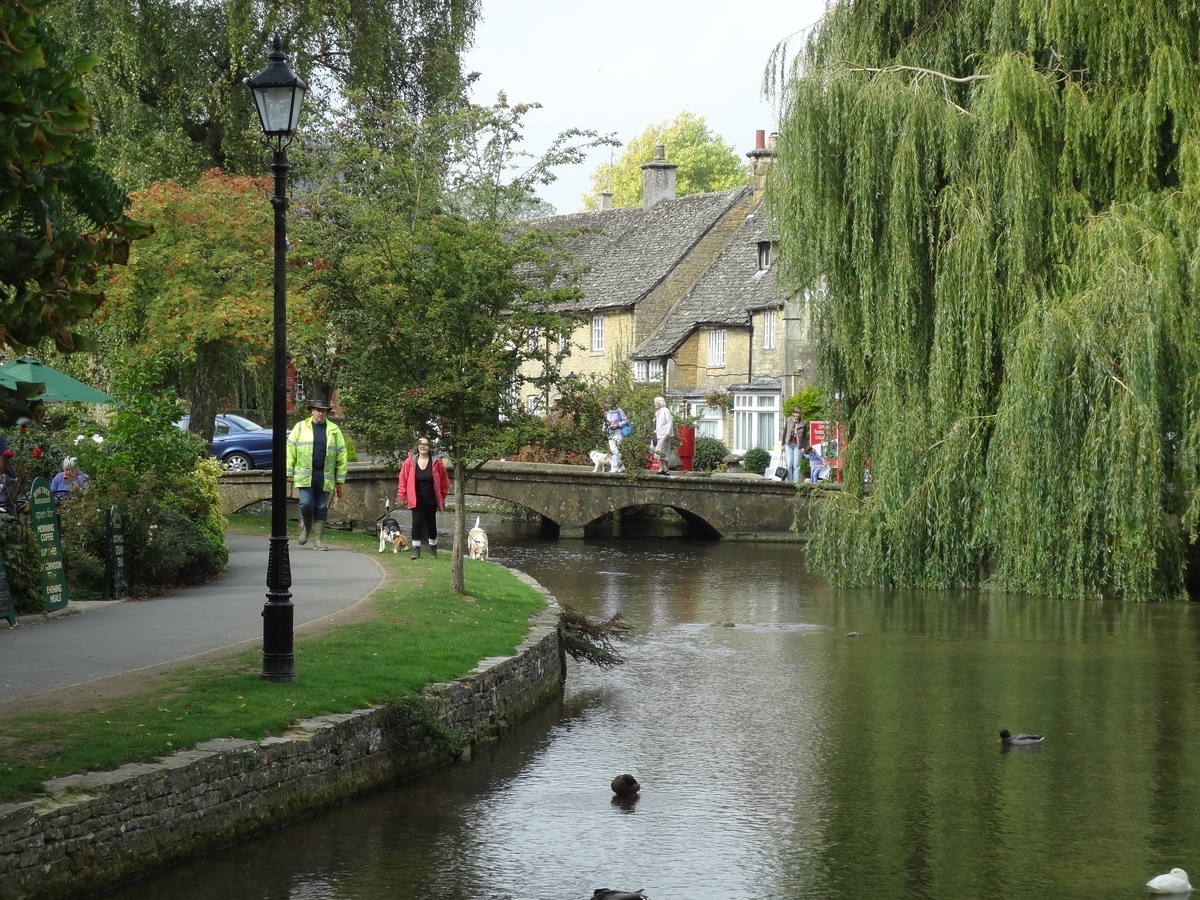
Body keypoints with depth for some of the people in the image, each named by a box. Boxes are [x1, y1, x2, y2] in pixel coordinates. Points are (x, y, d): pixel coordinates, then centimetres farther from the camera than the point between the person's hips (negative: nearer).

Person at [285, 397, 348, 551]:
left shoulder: (334, 430, 9)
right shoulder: (301, 427, 6)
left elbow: (342, 454, 8)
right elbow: (290, 450, 4)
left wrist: (340, 478, 2)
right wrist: (289, 472, -2)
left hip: (325, 477, 1)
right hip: (305, 474, -1)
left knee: (321, 508, 3)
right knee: (306, 504, -10)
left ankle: (318, 539, 10)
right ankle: (306, 528, 19)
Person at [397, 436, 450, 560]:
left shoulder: (436, 462, -6)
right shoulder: (410, 462, -7)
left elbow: (444, 480, 5)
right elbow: (403, 479, -1)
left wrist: (442, 496, 10)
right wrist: (402, 495, 0)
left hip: (431, 500, 1)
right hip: (416, 500, -1)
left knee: (431, 523, 11)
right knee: (417, 522, -10)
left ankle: (433, 547, 29)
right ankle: (416, 550, -7)